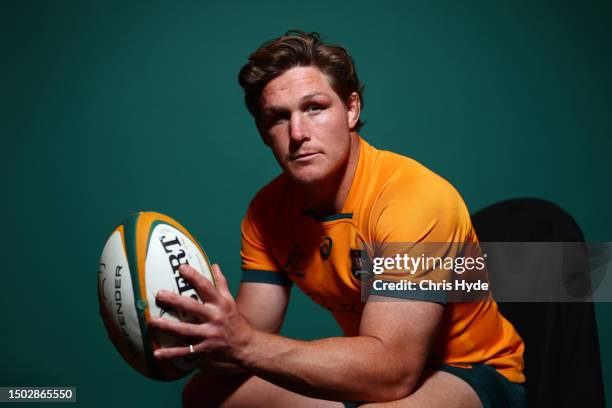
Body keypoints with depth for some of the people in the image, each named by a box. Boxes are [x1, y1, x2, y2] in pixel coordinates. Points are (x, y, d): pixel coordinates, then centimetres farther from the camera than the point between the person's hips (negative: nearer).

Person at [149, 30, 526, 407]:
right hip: (366, 374, 6)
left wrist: (244, 344, -41)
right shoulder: (268, 208, -5)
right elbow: (252, 339, -5)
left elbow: (392, 371, -35)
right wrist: (207, 335, -28)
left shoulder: (416, 198, -28)